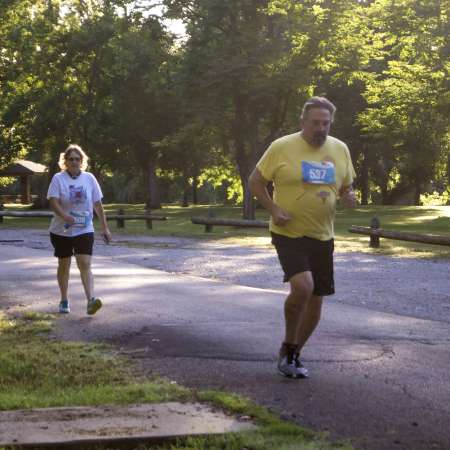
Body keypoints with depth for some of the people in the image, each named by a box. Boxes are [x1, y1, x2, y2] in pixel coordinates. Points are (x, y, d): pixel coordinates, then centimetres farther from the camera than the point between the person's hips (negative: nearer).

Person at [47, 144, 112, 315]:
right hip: (61, 231, 0)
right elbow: (53, 202, -17)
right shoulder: (58, 179, -5)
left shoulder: (89, 178, 3)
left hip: (84, 230, 1)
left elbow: (98, 204, 7)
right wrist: (66, 217, -35)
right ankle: (64, 301, 24)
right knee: (64, 264, 11)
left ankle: (91, 301, -21)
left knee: (85, 264, -12)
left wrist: (105, 228, 6)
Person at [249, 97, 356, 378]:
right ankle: (288, 347, -2)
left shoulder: (340, 150, 5)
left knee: (317, 299, 8)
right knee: (302, 286, -25)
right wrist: (273, 208, -15)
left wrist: (349, 197, -6)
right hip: (289, 234, -5)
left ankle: (295, 353, 29)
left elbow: (346, 186, 18)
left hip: (322, 237, 5)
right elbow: (256, 181, -1)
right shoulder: (282, 147, -9)